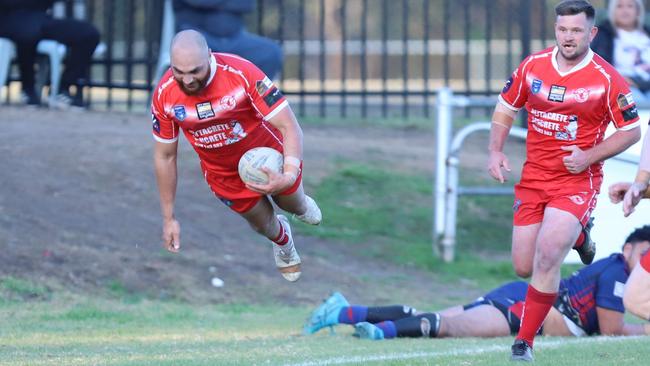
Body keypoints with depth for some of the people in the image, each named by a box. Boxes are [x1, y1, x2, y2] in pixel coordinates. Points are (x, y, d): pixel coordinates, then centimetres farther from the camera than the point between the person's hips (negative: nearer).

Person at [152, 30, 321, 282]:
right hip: (223, 174, 2)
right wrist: (169, 218, -7)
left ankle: (301, 205, 63)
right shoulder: (164, 96, -26)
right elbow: (164, 157, -11)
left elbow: (289, 127, -34)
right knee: (263, 224, 20)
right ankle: (283, 241, 58)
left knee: (292, 204, 23)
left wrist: (289, 175, -51)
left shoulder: (241, 73, -37)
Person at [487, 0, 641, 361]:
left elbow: (631, 131, -3)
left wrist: (590, 156, -15)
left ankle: (524, 342, -9)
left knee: (546, 258, -21)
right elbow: (505, 108, 13)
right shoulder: (533, 65, 0)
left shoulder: (607, 79, -10)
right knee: (523, 267, 6)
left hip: (577, 180, -5)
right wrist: (496, 152, -2)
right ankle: (576, 236, 38)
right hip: (533, 178, 5)